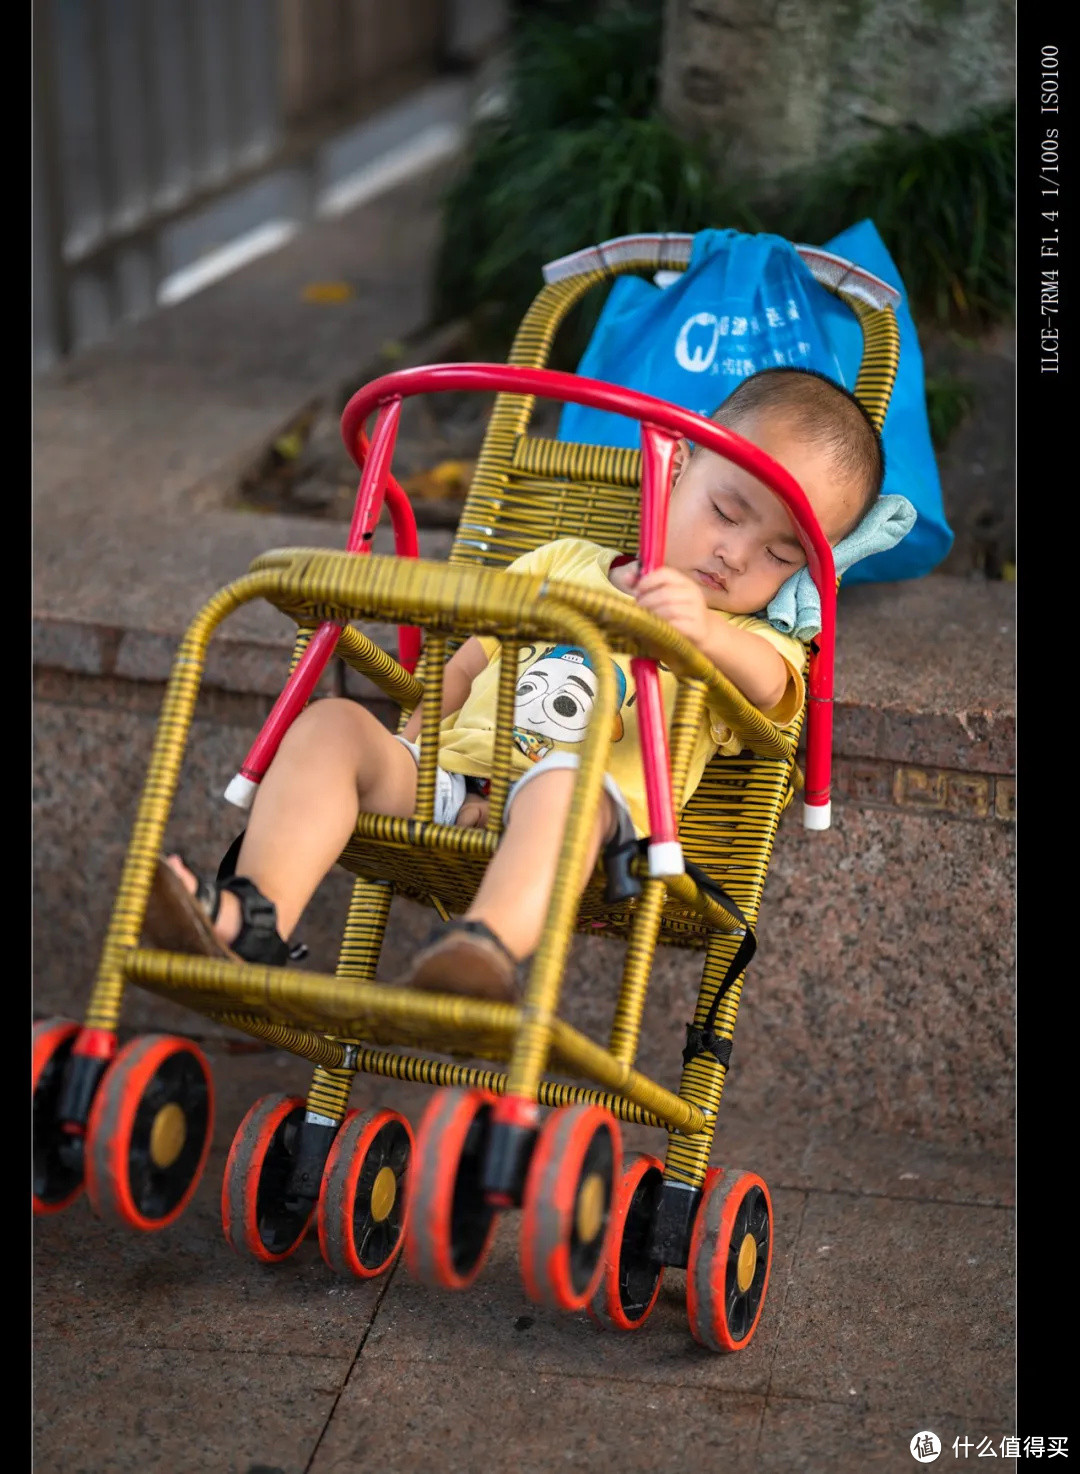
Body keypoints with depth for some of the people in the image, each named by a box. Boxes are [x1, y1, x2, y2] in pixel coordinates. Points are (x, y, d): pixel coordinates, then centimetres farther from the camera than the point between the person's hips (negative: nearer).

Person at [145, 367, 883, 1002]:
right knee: (332, 724, -19)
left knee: (560, 780, -39)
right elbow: (464, 667, 32)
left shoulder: (739, 642, 17)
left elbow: (773, 686, -9)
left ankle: (490, 945, -65)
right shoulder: (564, 563, 29)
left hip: (596, 797, -4)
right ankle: (257, 916, -37)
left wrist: (706, 632, -33)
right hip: (451, 772, 5)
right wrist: (407, 748, 14)